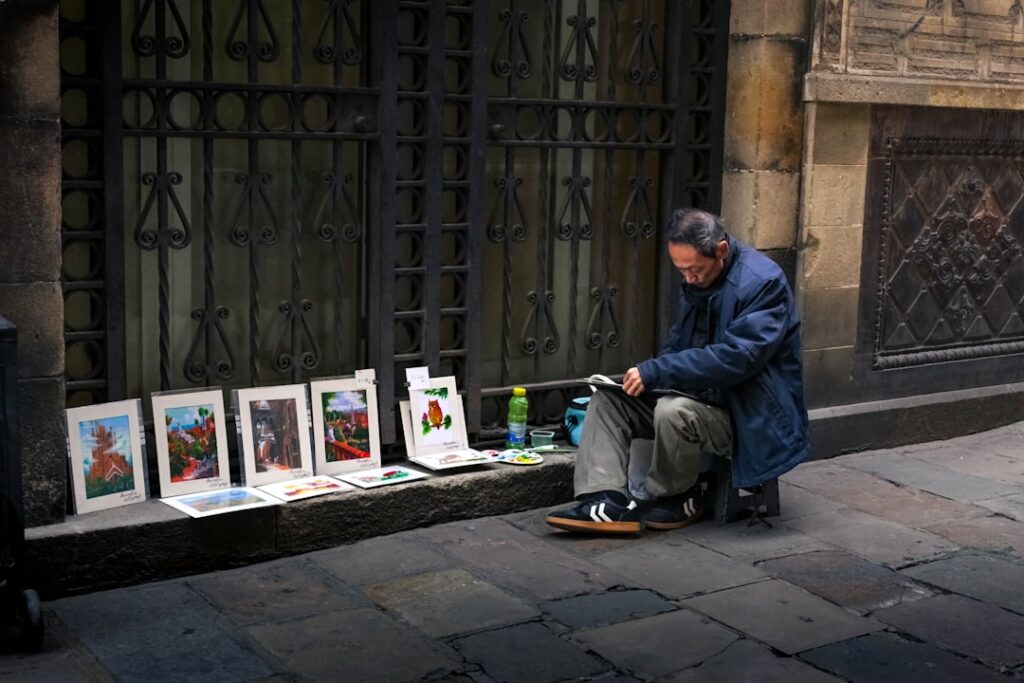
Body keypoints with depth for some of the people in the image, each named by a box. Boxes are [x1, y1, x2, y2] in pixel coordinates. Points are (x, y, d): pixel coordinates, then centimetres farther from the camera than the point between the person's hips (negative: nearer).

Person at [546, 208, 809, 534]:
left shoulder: (762, 283, -20)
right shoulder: (696, 278, 5)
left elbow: (737, 358, -29)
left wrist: (657, 372, -29)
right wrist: (649, 375, -4)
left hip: (749, 413, -8)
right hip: (701, 394, 8)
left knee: (674, 412, -35)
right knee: (608, 397, -4)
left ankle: (679, 498, -8)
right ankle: (608, 499, -18)